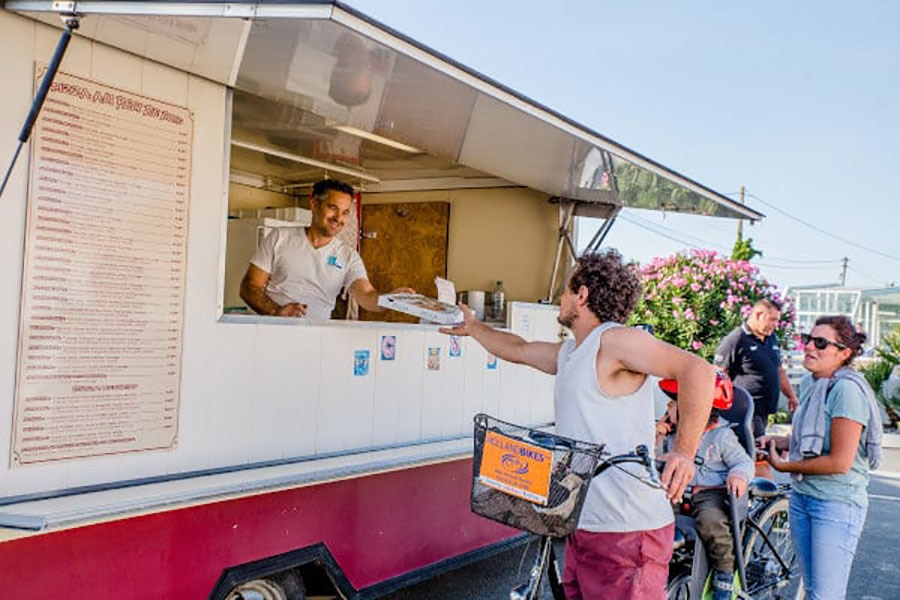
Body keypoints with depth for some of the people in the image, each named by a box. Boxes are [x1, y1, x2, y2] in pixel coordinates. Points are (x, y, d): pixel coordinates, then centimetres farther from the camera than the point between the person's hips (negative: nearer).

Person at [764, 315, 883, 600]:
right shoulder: (809, 383, 7)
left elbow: (840, 462, -22)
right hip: (802, 497, 8)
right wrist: (778, 441, 5)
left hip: (838, 504, -8)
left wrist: (784, 466, -12)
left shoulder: (846, 389, -19)